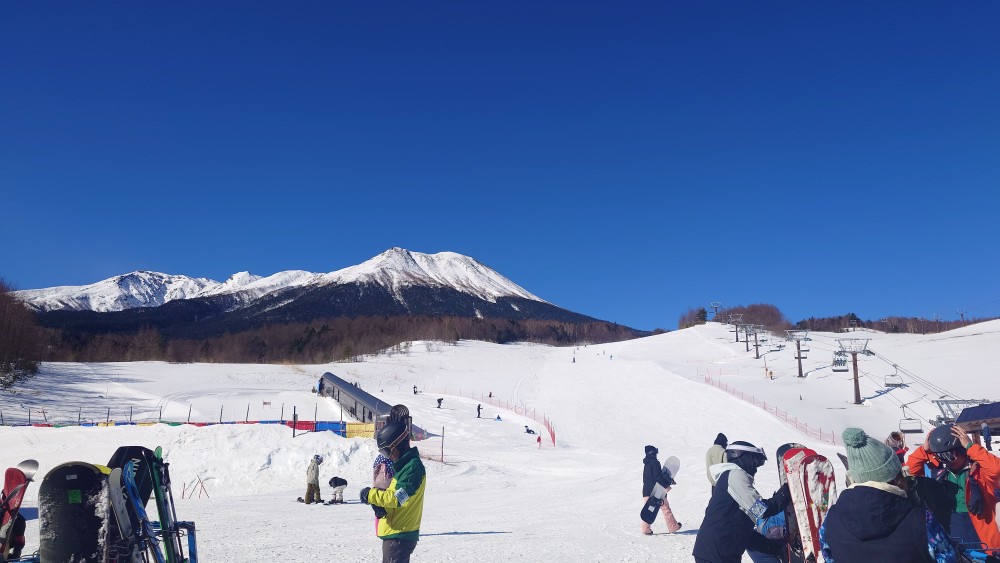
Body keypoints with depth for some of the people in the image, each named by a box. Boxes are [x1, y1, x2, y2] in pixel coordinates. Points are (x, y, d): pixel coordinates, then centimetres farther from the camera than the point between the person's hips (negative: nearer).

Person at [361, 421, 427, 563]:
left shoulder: (413, 466, -18)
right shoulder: (405, 465, 15)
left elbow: (397, 498, -24)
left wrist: (371, 495, -14)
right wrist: (378, 502, -3)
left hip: (400, 535, -10)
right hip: (394, 533, 10)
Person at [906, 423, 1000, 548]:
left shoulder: (979, 468, -8)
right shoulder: (936, 469, 4)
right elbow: (909, 469, 0)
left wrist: (970, 446, -26)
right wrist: (925, 450, -11)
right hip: (947, 527, 4)